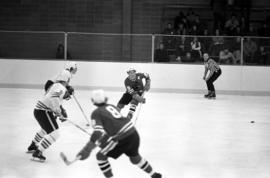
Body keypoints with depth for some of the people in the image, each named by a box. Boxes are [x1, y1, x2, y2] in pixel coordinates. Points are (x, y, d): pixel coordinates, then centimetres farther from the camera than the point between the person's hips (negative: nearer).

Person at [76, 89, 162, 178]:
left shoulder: (96, 113, 0)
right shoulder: (112, 106, 20)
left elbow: (98, 131, -15)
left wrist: (87, 149, -21)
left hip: (121, 138, -7)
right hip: (133, 133, 7)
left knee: (100, 156, 9)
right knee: (135, 157, 32)